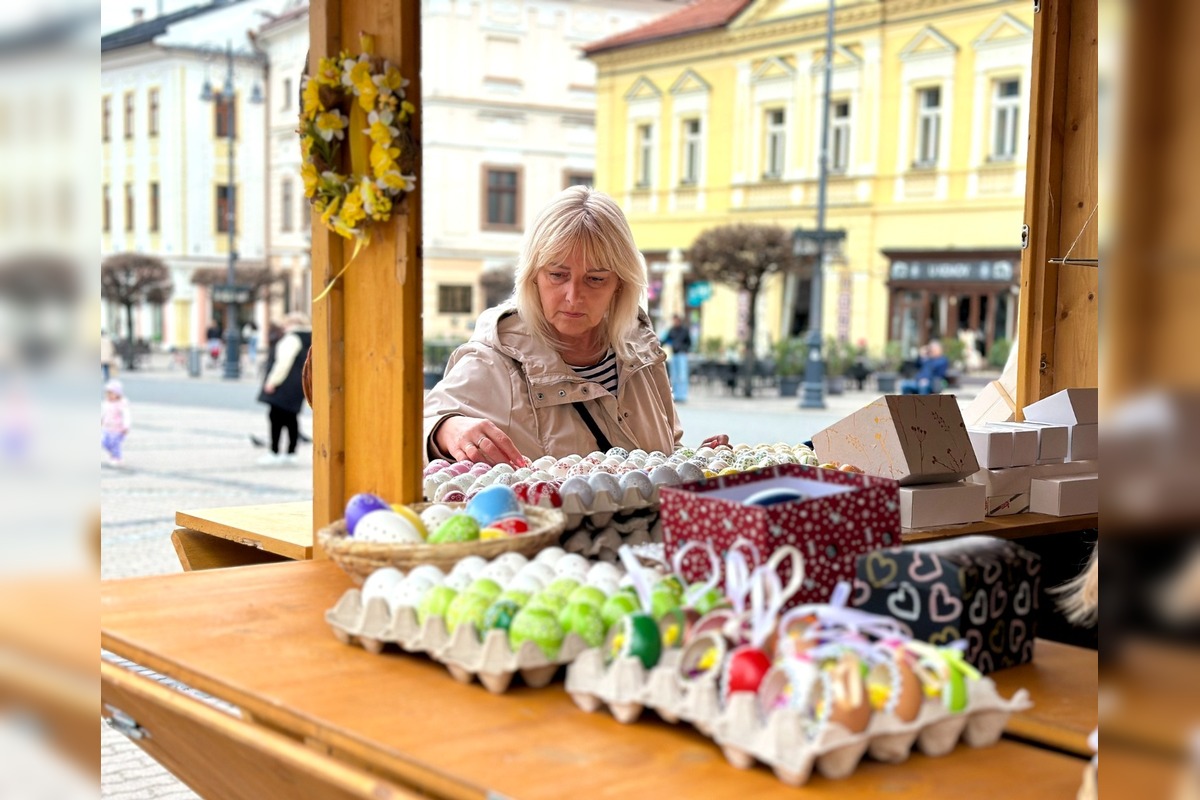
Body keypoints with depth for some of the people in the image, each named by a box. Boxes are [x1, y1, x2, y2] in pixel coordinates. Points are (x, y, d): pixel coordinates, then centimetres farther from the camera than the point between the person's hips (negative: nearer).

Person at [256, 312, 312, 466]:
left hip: (285, 386, -10)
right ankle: (291, 453, 16)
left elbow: (283, 362, -20)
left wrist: (272, 381, -17)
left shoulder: (292, 338, -12)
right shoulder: (308, 340, 16)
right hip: (298, 387, 10)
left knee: (276, 417, -8)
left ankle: (274, 453, -9)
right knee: (291, 418, 13)